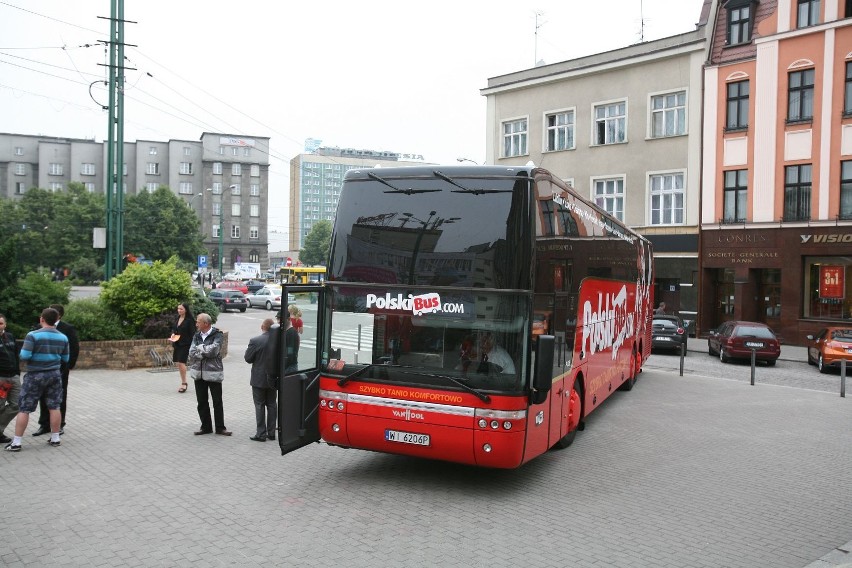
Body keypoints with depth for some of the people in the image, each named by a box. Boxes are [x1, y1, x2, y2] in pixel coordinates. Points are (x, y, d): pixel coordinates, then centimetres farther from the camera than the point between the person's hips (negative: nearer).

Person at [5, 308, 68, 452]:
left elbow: (24, 356, -18)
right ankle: (55, 438, 14)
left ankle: (16, 442, 6)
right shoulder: (63, 337, 0)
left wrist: (34, 354, 3)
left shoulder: (33, 335, -14)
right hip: (55, 374, 4)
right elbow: (66, 359, 7)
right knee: (54, 407, 9)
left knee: (24, 409, 3)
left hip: (35, 375, -4)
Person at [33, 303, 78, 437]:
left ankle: (60, 425, 16)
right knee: (44, 397, 10)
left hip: (60, 369, -5)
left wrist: (69, 366, -10)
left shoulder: (68, 328, -8)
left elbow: (75, 349, -8)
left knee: (60, 397, 6)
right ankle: (44, 425, 21)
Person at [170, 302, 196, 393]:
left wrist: (192, 346, -13)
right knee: (178, 363, 9)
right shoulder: (178, 318, 10)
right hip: (177, 344, 7)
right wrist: (173, 334, 0)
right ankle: (183, 382, 19)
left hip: (185, 344, -7)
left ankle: (184, 383, 0)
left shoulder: (190, 320, -11)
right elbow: (174, 328, 22)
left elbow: (192, 333, -10)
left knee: (181, 362, -12)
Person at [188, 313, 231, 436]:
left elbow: (213, 350, -21)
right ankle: (206, 427, 22)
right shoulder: (196, 335, 9)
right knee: (202, 402, 10)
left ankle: (220, 427, 12)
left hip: (213, 372, -5)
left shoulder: (218, 335, -7)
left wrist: (200, 348, -7)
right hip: (199, 373, 5)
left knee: (217, 402, 2)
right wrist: (206, 353, -14)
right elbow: (192, 353, -2)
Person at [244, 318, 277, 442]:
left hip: (259, 379, -3)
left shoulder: (255, 341, -17)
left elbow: (248, 358, -10)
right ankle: (271, 433, 18)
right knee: (272, 405, 13)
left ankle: (261, 434, 7)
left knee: (260, 406, 5)